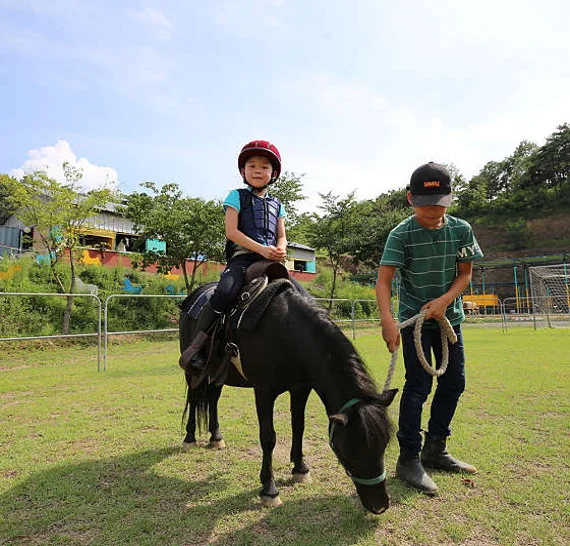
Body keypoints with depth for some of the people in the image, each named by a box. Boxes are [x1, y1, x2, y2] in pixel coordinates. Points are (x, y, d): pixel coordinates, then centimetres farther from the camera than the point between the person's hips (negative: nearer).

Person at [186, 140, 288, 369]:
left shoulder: (276, 204, 21)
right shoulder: (237, 196, 8)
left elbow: (282, 236, 19)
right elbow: (231, 231, -4)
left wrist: (281, 249, -7)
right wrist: (261, 248, -15)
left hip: (271, 259, 5)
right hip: (242, 255, -4)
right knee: (226, 291, -32)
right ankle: (196, 346, -18)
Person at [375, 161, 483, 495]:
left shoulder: (462, 230, -3)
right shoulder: (402, 234, -16)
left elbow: (465, 273, 2)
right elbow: (384, 280, -22)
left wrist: (444, 300, -16)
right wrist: (388, 320, -36)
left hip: (449, 315, 6)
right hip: (414, 317, -5)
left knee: (454, 382, 11)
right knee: (419, 385, -7)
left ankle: (436, 449, 28)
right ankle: (409, 458, 6)